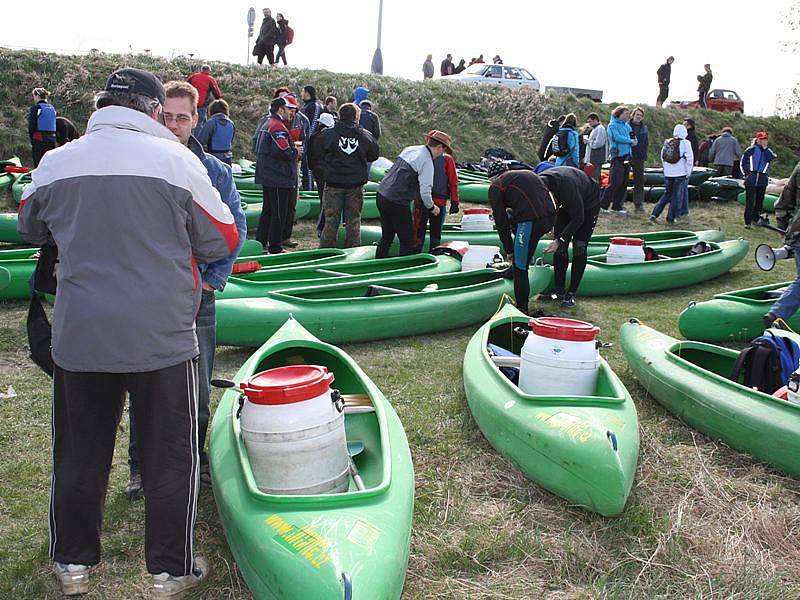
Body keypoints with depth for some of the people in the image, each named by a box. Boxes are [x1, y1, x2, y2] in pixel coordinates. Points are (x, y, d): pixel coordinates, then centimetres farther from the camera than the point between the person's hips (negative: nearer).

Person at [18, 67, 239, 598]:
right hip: (162, 338, -3)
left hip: (78, 337, 3)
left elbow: (30, 227, 19)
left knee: (79, 454, 18)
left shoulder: (56, 163, 1)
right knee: (171, 456, 11)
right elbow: (223, 242, -2)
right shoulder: (177, 160, -9)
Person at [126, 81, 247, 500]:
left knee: (198, 386, 8)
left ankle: (195, 458, 28)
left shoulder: (214, 170, 2)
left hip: (196, 294, 1)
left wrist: (213, 279, 0)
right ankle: (141, 467, 24)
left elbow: (236, 228, 8)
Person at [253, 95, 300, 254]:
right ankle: (275, 247, 3)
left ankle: (260, 242, 26)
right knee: (279, 213, -2)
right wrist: (295, 152, -10)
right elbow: (282, 151, -29)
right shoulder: (278, 127, -18)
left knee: (268, 209, 19)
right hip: (278, 177, -10)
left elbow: (255, 146, 21)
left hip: (267, 176, 10)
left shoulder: (264, 123, 14)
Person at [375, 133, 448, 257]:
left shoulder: (410, 149, 12)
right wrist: (431, 207, 1)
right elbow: (425, 191, -16)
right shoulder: (427, 162, -13)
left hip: (381, 195, 9)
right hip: (397, 203, -9)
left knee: (387, 237, 20)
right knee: (407, 241, 1)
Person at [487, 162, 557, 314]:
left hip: (532, 221, -8)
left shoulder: (496, 186, 9)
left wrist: (508, 250, 19)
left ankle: (522, 309, 8)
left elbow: (501, 222, 10)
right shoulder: (528, 173, 30)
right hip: (550, 217, 8)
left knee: (520, 267, 4)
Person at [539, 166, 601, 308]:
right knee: (560, 248, -2)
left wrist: (559, 240, -35)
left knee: (579, 247, -12)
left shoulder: (567, 186, -44)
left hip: (589, 204, -6)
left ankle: (572, 294, -6)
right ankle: (560, 291, 5)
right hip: (567, 204, 6)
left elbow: (578, 219, -33)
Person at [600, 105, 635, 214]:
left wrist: (633, 141, -6)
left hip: (627, 157, 8)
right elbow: (617, 137, -17)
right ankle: (603, 205, -9)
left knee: (623, 184, 7)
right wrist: (630, 141, -4)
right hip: (617, 157, -8)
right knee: (615, 183, -13)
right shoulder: (613, 125, -3)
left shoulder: (627, 126, 19)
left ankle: (617, 206, 13)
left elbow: (634, 139, 17)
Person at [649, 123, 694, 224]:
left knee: (667, 194, 16)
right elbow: (689, 159, -8)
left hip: (668, 174, 4)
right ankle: (671, 218, 8)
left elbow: (662, 158, 13)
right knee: (677, 195, 6)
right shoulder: (685, 143, -7)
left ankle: (654, 214, 5)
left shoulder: (667, 142, 6)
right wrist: (688, 172, 1)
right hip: (680, 174, -4)